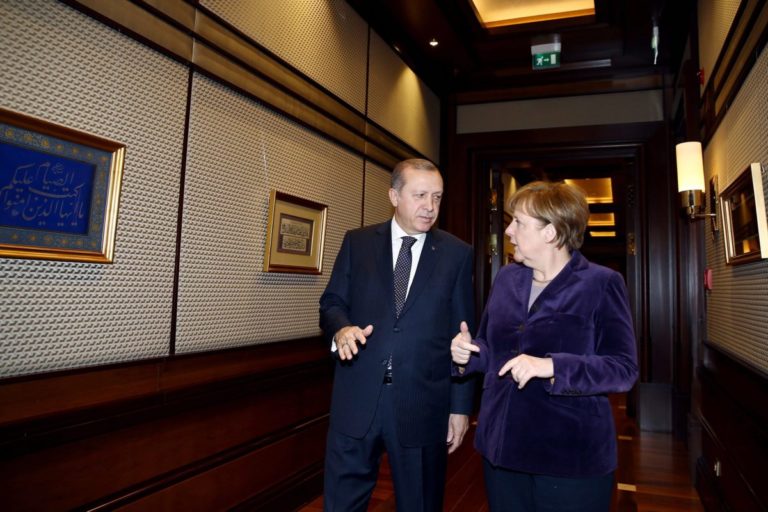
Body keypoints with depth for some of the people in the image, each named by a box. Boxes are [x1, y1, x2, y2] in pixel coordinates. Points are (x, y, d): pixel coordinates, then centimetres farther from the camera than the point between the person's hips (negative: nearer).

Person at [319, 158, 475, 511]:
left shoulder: (457, 254, 2)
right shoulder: (357, 243, 4)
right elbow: (331, 302, 7)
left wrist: (461, 405, 2)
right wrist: (341, 329, -17)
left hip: (423, 403, 0)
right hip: (357, 398, 1)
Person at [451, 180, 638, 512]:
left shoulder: (601, 284, -10)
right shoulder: (506, 278, 6)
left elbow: (624, 368, -15)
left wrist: (552, 366, -27)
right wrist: (467, 352, -8)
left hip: (571, 455, -5)